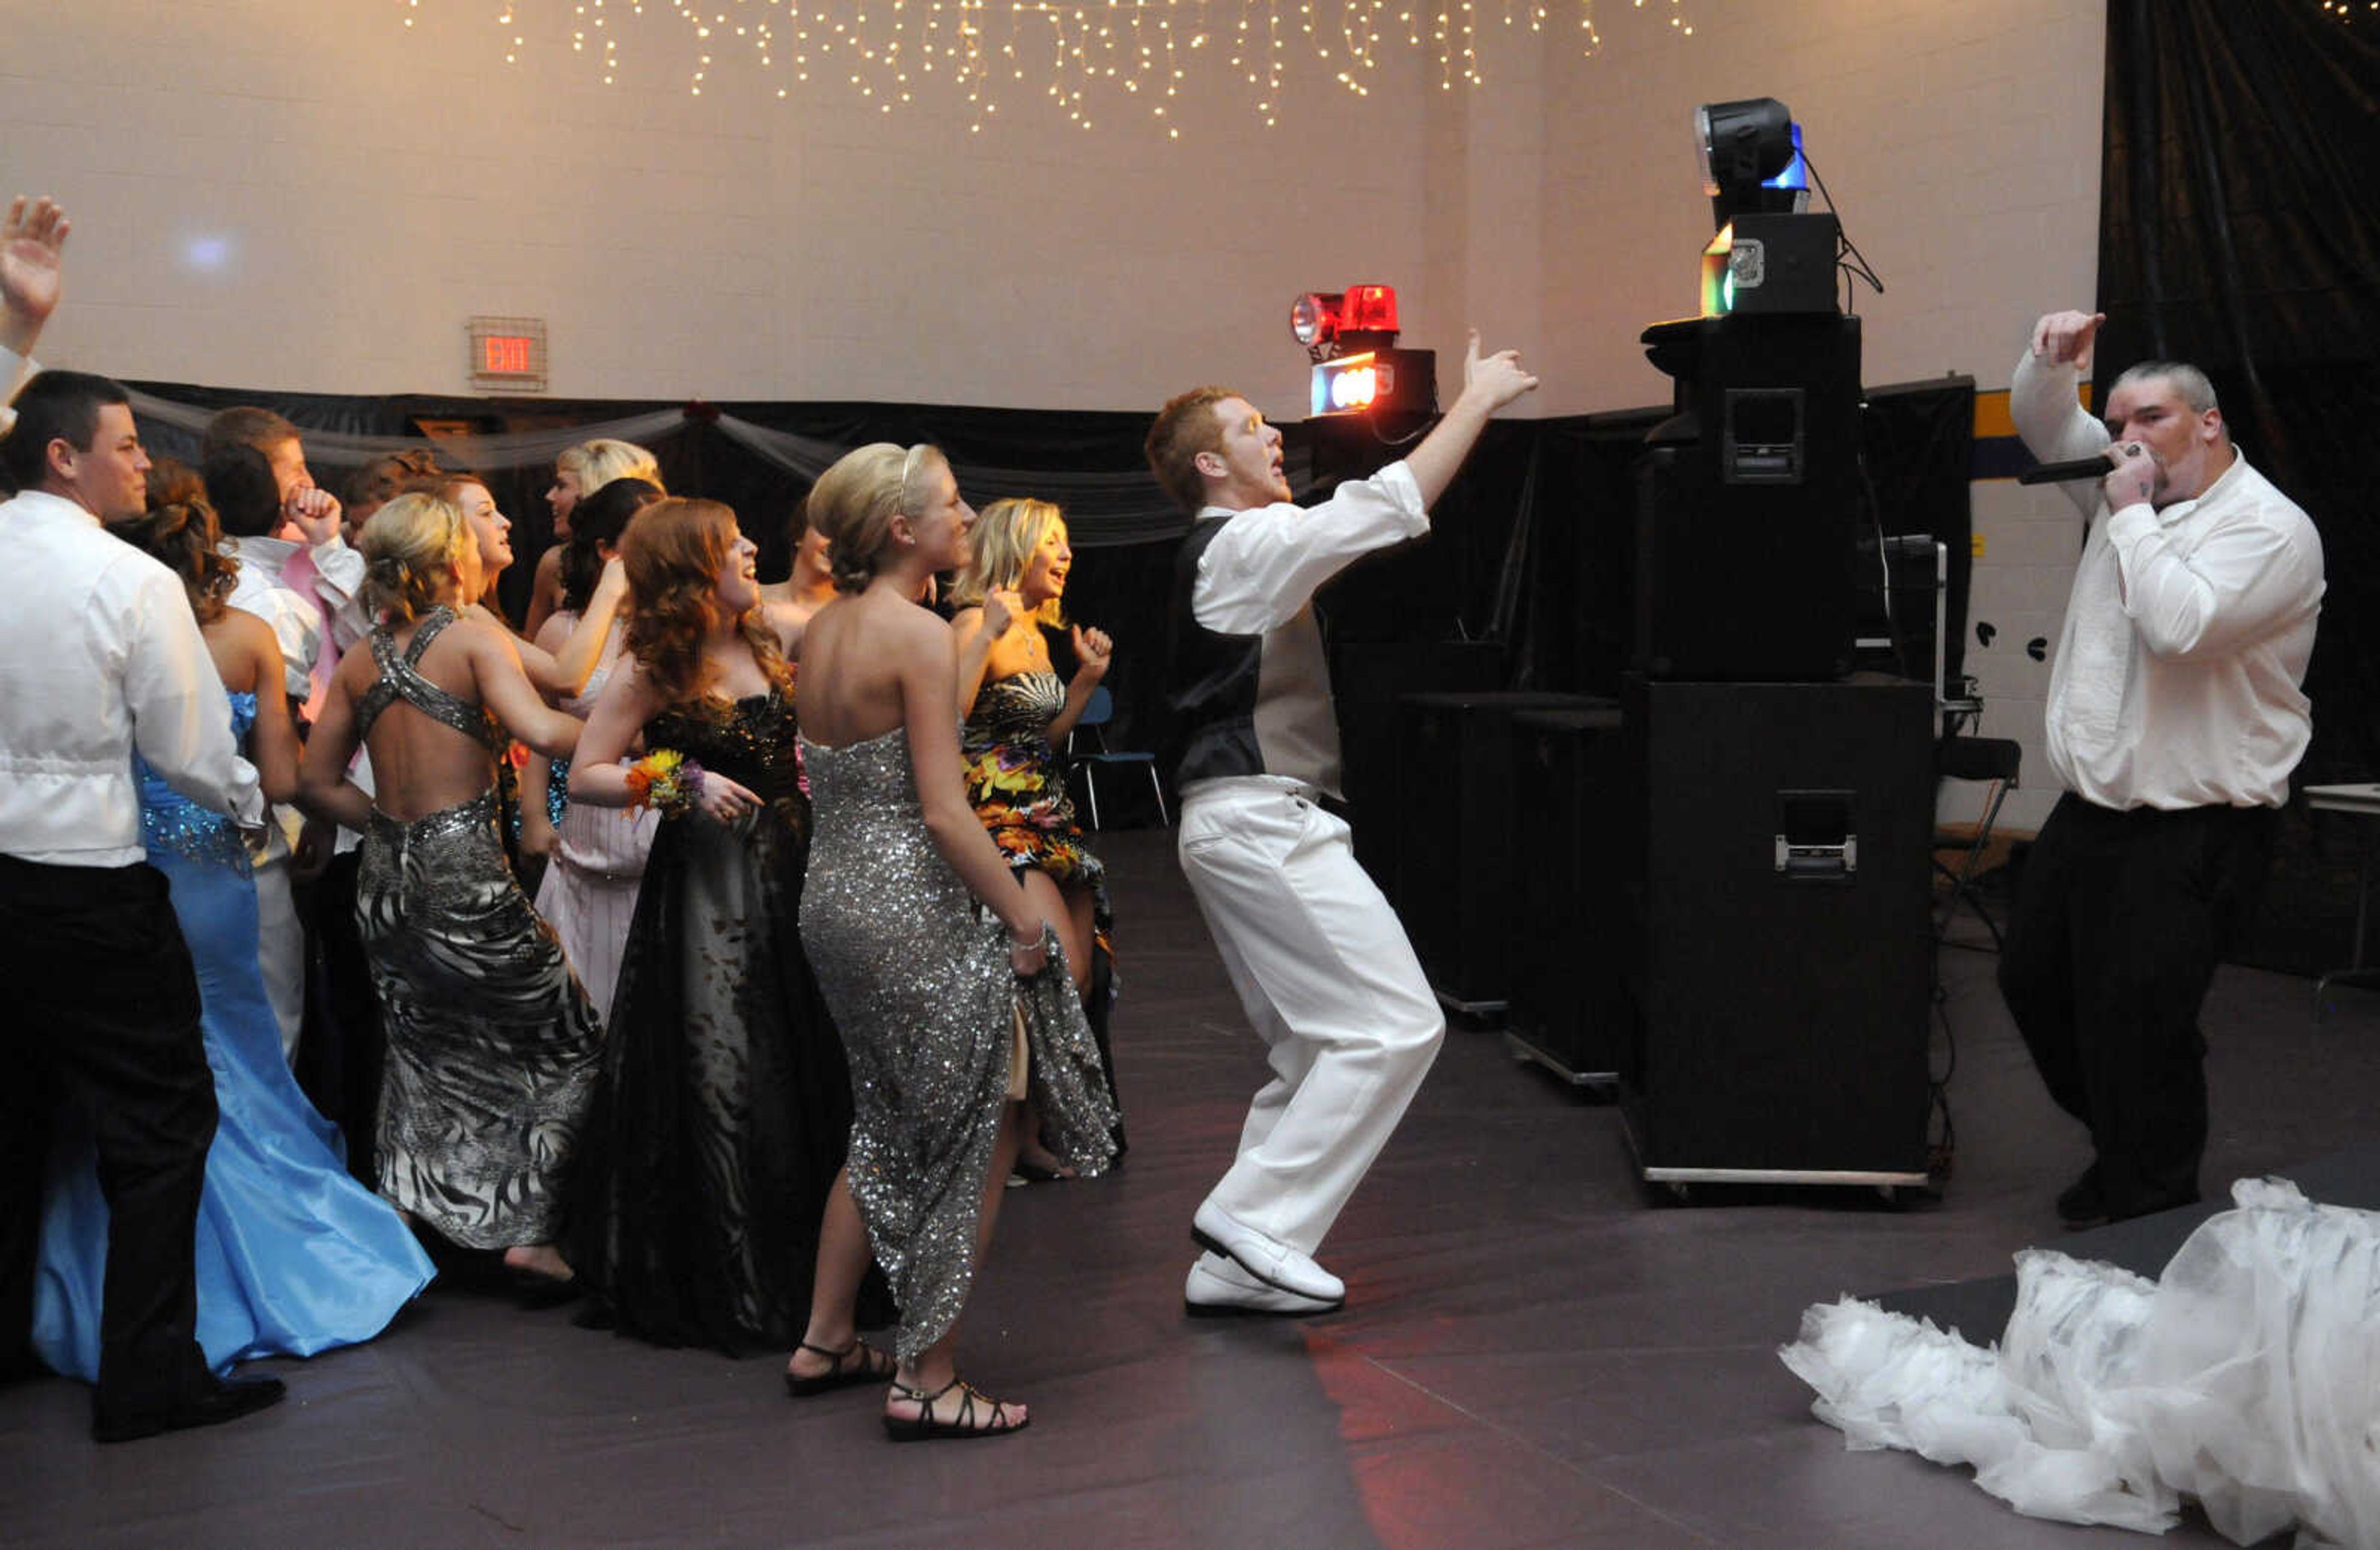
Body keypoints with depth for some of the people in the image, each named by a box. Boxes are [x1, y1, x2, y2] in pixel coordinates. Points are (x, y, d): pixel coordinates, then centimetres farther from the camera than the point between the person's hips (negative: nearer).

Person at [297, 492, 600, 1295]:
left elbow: (316, 781, 9)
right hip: (466, 870, -6)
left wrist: (393, 825, 15)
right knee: (565, 1045, 6)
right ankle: (531, 1231, 3)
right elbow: (541, 730, -25)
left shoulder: (361, 660, 8)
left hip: (388, 876, 6)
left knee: (423, 1055, 19)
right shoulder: (473, 638, -8)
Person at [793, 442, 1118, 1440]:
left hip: (832, 895, 9)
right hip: (913, 907, -9)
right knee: (978, 1132, 4)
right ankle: (925, 1382, 8)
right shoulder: (920, 633, -16)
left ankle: (824, 1339, 32)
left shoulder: (821, 631, 9)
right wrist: (1025, 920, -13)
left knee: (890, 1126, 24)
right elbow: (943, 811, -20)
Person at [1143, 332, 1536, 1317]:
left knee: (1318, 1050, 12)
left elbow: (1378, 517, 26)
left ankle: (1235, 1264, 12)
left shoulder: (1239, 549, 19)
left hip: (1244, 825, 11)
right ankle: (1253, 1221, -8)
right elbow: (1390, 507, -15)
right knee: (1393, 1026, -9)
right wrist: (1476, 402, -4)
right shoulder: (1244, 546, -11)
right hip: (1262, 821, -11)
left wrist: (1467, 404, 23)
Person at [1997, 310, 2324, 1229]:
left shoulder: (2269, 529, -13)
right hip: (2092, 809, 9)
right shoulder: (2128, 491, 11)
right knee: (2034, 980, 16)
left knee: (2137, 1026, -10)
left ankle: (2146, 1216, 4)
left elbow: (2179, 626, -29)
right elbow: (2043, 429, 20)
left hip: (2191, 831, -9)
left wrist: (2132, 514, -18)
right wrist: (2051, 364, -2)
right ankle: (2121, 1150, 34)